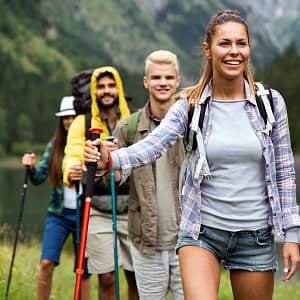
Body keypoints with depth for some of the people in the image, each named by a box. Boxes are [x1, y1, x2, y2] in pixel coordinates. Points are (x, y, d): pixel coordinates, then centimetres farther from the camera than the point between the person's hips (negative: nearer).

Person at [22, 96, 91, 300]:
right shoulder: (55, 145, 5)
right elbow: (39, 178, 5)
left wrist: (85, 175, -33)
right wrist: (32, 167, -16)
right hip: (58, 213, 2)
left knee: (84, 269, 6)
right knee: (47, 262, -12)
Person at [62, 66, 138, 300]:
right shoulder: (82, 123, 6)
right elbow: (73, 154, -10)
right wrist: (72, 171, -32)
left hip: (130, 208, 1)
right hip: (97, 209, -1)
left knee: (136, 277, 3)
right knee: (106, 278, -1)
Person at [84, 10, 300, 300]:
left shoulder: (271, 103, 0)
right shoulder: (191, 105, -3)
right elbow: (153, 144, -17)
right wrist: (110, 159, -37)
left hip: (255, 235, 2)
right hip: (202, 230, -1)